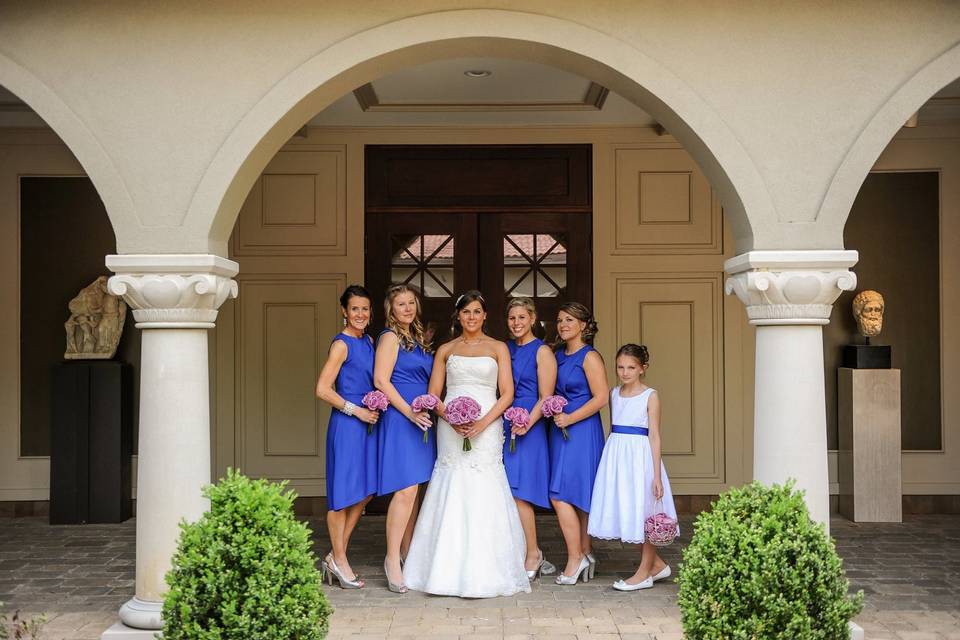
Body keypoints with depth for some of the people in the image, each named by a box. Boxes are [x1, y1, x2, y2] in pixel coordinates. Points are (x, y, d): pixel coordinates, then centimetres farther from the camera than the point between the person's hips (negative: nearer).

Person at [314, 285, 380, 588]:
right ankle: (339, 560, 13)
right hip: (346, 424, -8)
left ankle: (335, 557, 22)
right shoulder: (341, 345, -11)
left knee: (365, 492, 11)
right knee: (343, 493, 1)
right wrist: (356, 410, -14)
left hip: (367, 423, 8)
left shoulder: (368, 341, 12)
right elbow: (322, 389, -16)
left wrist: (376, 407, 7)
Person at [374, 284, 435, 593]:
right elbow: (381, 380, -13)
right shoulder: (391, 337, -5)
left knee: (412, 489, 10)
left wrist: (428, 410, 10)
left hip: (419, 419, 8)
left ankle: (407, 554, 17)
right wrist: (409, 411, -16)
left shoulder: (416, 339, 18)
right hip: (400, 419, -8)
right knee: (406, 489, -13)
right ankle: (392, 558, -7)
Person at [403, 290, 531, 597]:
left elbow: (507, 393, 2)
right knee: (451, 499, -2)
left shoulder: (498, 348, 9)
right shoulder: (445, 350, 13)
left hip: (487, 428, -1)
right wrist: (451, 418, -9)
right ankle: (449, 571, 4)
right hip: (450, 430, 2)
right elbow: (433, 394, 9)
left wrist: (483, 422, -12)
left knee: (483, 498, -7)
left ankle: (484, 573, -1)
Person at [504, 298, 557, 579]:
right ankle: (533, 555, 13)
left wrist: (527, 424, -20)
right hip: (505, 426, 6)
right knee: (506, 494, 4)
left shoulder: (542, 352, -4)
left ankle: (533, 556, 0)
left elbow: (546, 397, -8)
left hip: (529, 428, -6)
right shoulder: (506, 349, 15)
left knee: (518, 492, -10)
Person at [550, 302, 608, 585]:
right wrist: (553, 411, 4)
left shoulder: (589, 357, -8)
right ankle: (585, 553, 19)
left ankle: (575, 557, -3)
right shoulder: (558, 355, 13)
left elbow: (601, 397, -14)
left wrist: (569, 418, -16)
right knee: (577, 497, 11)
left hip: (582, 431, -7)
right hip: (560, 430, 7)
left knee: (560, 495, -11)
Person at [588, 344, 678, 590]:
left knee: (643, 513, 1)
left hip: (639, 457, -6)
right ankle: (657, 564, 25)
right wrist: (612, 457, 10)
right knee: (624, 512, 8)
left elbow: (654, 436, -8)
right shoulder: (615, 394, 10)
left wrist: (657, 475, -11)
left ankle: (644, 573, 15)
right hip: (616, 456, 6)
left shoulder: (650, 396, -5)